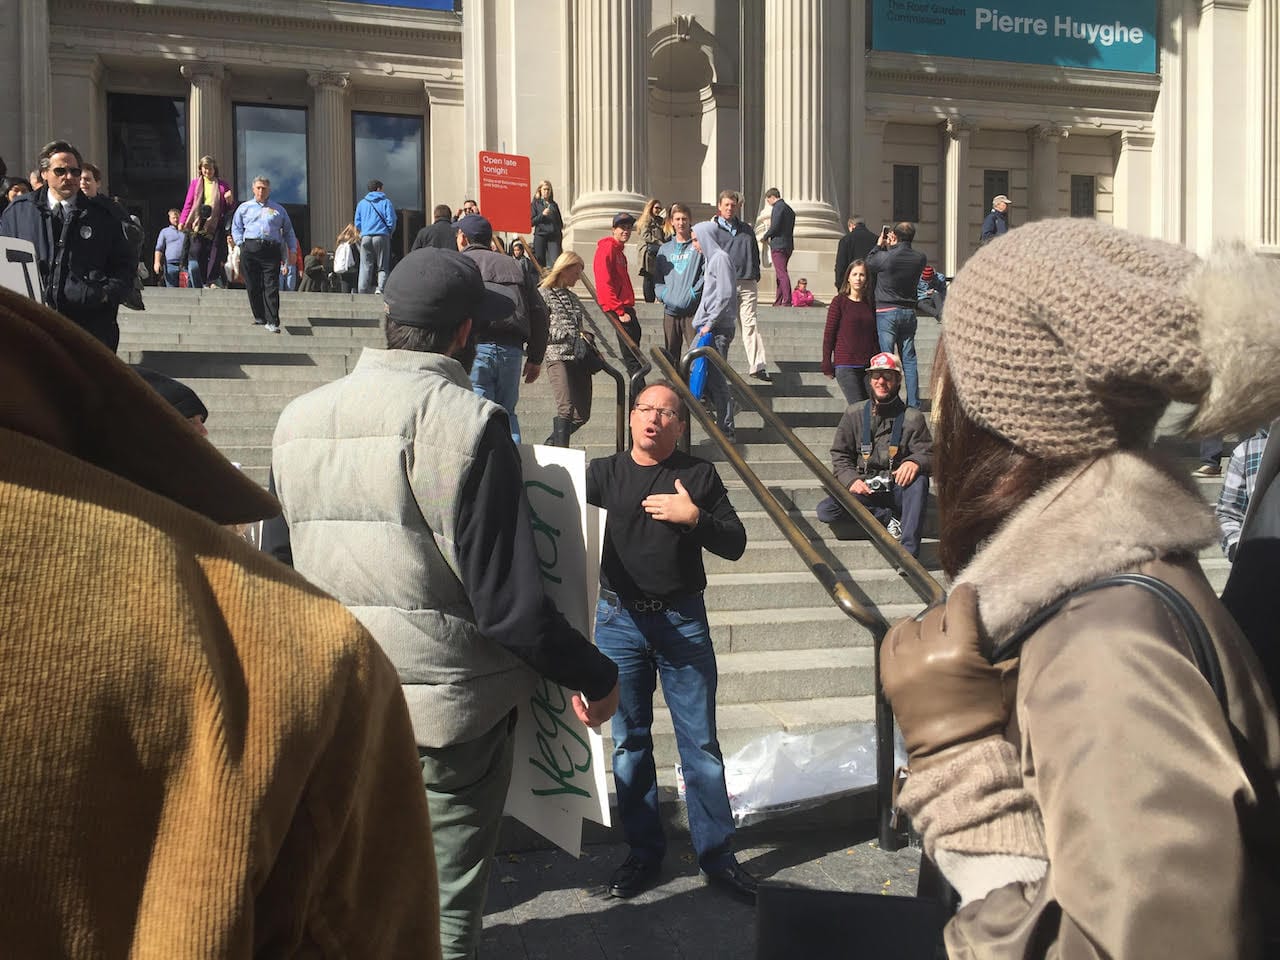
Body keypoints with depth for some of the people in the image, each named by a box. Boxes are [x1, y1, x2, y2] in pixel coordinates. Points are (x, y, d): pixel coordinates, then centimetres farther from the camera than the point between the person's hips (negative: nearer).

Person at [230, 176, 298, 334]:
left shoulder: (278, 209, 19)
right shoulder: (244, 207, 18)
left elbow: (288, 231, 20)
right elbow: (236, 227, 19)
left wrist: (292, 249, 9)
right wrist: (241, 243, 4)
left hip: (272, 249, -1)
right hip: (250, 249, 1)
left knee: (271, 287, -10)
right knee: (253, 286, 0)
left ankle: (272, 322, -14)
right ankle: (259, 317, 10)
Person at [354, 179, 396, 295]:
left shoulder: (362, 203, 15)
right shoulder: (386, 202, 5)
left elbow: (357, 223, 14)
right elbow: (391, 220, -2)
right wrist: (390, 233, 15)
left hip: (366, 237, 3)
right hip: (382, 236, -3)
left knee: (365, 267, 3)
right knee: (382, 267, 2)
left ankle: (363, 292, -3)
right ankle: (380, 288, -17)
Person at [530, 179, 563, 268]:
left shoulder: (554, 204, 16)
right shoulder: (535, 204, 8)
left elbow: (559, 221, 19)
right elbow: (531, 222, 1)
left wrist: (560, 235, 8)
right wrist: (542, 214, -13)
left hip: (554, 237, 2)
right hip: (540, 235, -2)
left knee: (556, 261, -13)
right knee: (540, 262, 0)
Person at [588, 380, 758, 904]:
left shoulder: (699, 475, 3)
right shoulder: (604, 473, 3)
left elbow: (735, 544, 0)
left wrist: (693, 517, -15)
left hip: (683, 623, -1)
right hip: (619, 622, 1)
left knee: (700, 742, 4)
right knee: (629, 742, 10)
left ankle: (717, 855, 19)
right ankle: (644, 852, 26)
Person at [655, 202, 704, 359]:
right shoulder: (664, 249, 16)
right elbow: (657, 279, 16)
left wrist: (694, 291, -16)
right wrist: (664, 294, -2)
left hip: (693, 310, -5)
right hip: (670, 310, 5)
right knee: (671, 354, 10)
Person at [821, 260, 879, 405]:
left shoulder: (870, 304, 12)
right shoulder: (840, 301, 0)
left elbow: (875, 336, 18)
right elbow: (828, 333, -1)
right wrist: (827, 365, -5)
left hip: (869, 366, 4)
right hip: (845, 366, -4)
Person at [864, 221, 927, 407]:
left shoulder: (885, 257, -15)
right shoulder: (920, 258, -1)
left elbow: (868, 264, 4)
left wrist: (879, 246, 16)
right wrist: (891, 248, 17)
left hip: (886, 312, -4)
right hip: (909, 312, 4)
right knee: (909, 360, 9)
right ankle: (913, 404, 10)